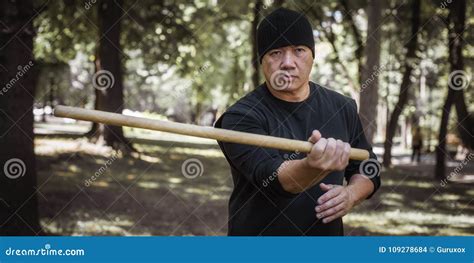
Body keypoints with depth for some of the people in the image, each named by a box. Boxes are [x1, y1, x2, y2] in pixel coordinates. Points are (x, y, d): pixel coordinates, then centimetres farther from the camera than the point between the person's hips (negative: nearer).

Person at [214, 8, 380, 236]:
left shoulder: (342, 107, 0)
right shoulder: (241, 117, -15)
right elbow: (271, 178, -28)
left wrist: (352, 193, -11)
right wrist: (313, 166, -47)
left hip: (327, 235, 3)